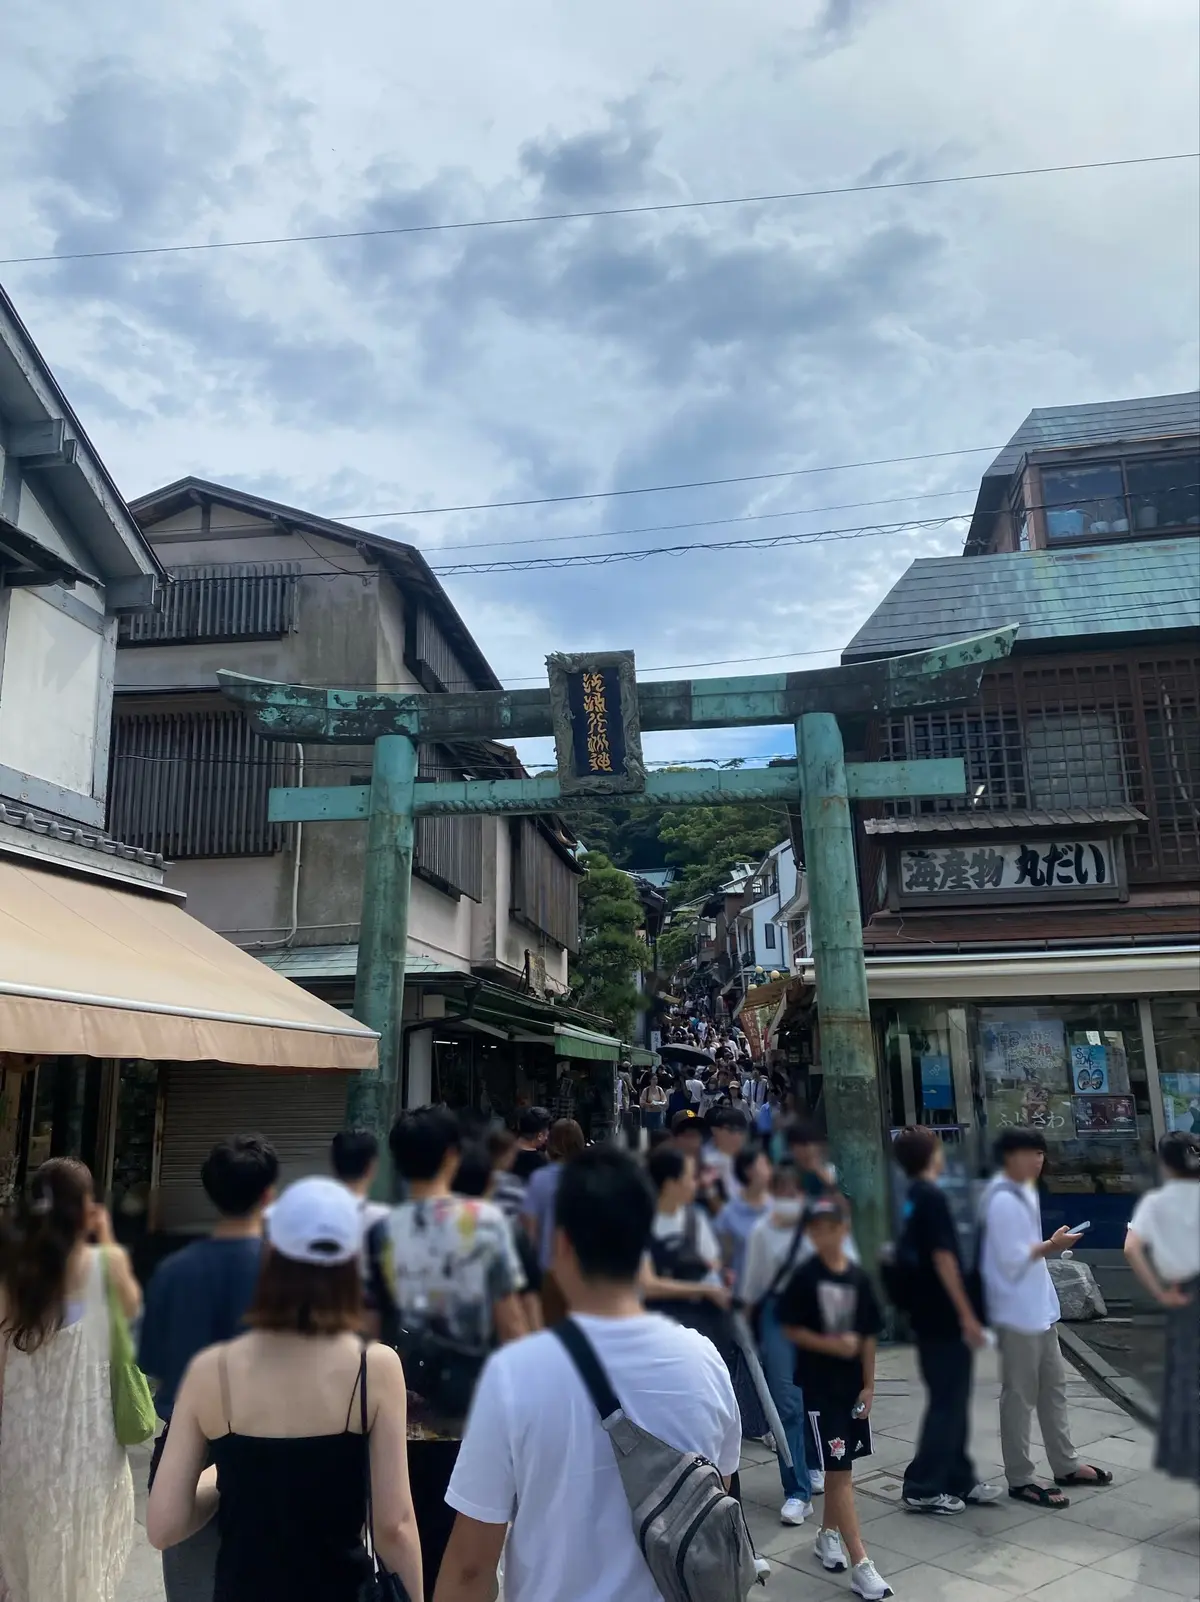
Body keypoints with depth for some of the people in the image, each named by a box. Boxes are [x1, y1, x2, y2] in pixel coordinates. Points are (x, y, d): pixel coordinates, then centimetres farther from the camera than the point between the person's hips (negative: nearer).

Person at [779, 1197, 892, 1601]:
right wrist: (832, 1344, -19)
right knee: (838, 1471, -4)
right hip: (820, 1385, -4)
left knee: (842, 1468, 16)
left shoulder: (858, 1277, -2)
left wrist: (869, 1385, 1)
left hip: (853, 1383, 4)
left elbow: (868, 1337, 3)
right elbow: (791, 1329, -8)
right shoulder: (804, 1277, -12)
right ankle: (861, 1564, -1)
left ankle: (827, 1534, 36)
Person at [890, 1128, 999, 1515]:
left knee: (951, 1399, 16)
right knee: (947, 1402, 0)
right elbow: (943, 1258, -21)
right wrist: (967, 1315, -17)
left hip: (926, 1315, 9)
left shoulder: (911, 1197, 10)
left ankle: (958, 1480, 24)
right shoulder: (932, 1197, -18)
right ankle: (923, 1487, 6)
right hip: (944, 1317, -9)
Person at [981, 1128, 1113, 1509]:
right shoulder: (1002, 1200, -22)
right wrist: (1052, 1246, -14)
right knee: (1020, 1396, 1)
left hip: (1039, 1306, 10)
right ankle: (1020, 1479, 12)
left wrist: (1049, 1245, 2)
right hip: (1017, 1311, -10)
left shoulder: (1025, 1192, 10)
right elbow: (1012, 1259, -23)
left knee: (1053, 1386, 20)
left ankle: (1065, 1465, 33)